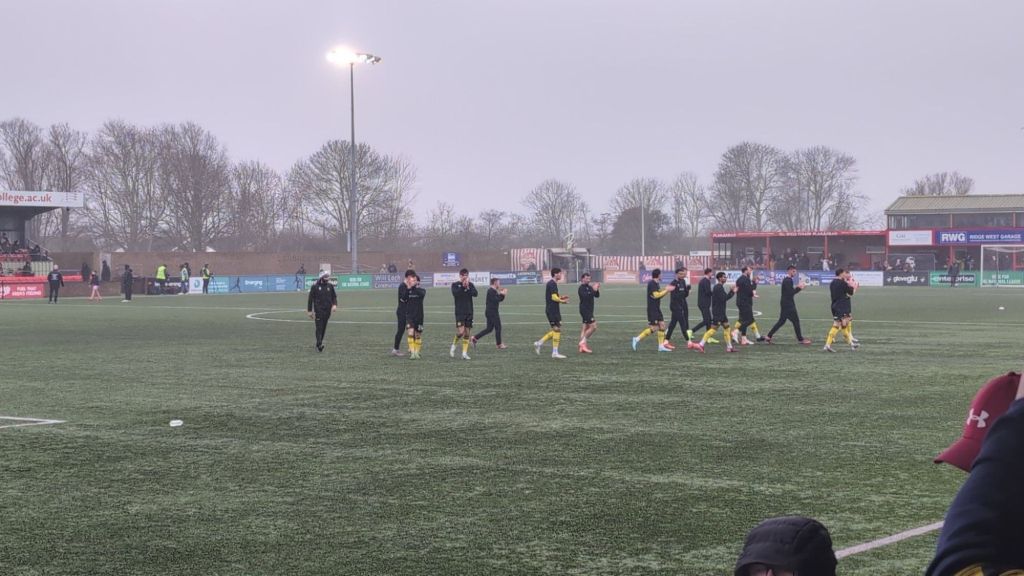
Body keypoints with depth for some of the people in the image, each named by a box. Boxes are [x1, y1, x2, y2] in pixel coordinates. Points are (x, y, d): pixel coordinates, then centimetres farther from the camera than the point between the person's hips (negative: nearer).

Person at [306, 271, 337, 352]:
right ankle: (319, 344, -21)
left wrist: (334, 305, -3)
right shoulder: (315, 287, -2)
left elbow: (334, 297, 16)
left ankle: (319, 344, 17)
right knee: (319, 327, -14)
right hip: (318, 310, -4)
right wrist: (310, 311, 0)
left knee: (324, 327, 7)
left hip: (327, 310, 4)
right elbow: (310, 299, 1)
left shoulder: (330, 286, 9)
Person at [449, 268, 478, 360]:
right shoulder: (455, 285, 2)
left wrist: (468, 287, -19)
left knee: (467, 333, 2)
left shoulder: (471, 285, 9)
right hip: (459, 312, -3)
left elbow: (475, 294, -8)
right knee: (460, 331, -16)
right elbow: (455, 293, -17)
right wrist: (463, 287, -22)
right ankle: (453, 345, 10)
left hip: (469, 312, 3)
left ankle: (465, 353, 7)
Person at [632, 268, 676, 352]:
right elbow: (656, 295, -23)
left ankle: (661, 346, 7)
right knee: (654, 328, -10)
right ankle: (637, 339, -2)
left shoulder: (656, 284, 15)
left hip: (657, 309, 10)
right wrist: (666, 290, -15)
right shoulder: (652, 284, -15)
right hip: (652, 309, -10)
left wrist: (666, 290, 6)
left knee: (662, 325, 5)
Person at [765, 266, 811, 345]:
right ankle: (800, 339, 3)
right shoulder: (788, 281, -16)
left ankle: (769, 337, 9)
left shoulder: (786, 280, 15)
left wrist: (796, 287, 7)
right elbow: (790, 293, -22)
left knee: (781, 321, 12)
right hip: (788, 305, -10)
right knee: (796, 321, -2)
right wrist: (799, 288, -17)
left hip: (785, 304, 10)